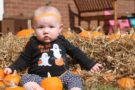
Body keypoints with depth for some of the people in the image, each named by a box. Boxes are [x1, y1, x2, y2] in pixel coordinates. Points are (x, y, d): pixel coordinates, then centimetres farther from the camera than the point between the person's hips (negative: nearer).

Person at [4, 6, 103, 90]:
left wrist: (90, 64, 17)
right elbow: (24, 59, 12)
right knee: (26, 78, -26)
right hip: (39, 77, -1)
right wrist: (12, 68, -3)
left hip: (62, 75, 2)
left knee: (74, 78, -21)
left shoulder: (61, 41, 8)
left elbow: (76, 52, 18)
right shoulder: (33, 43, 4)